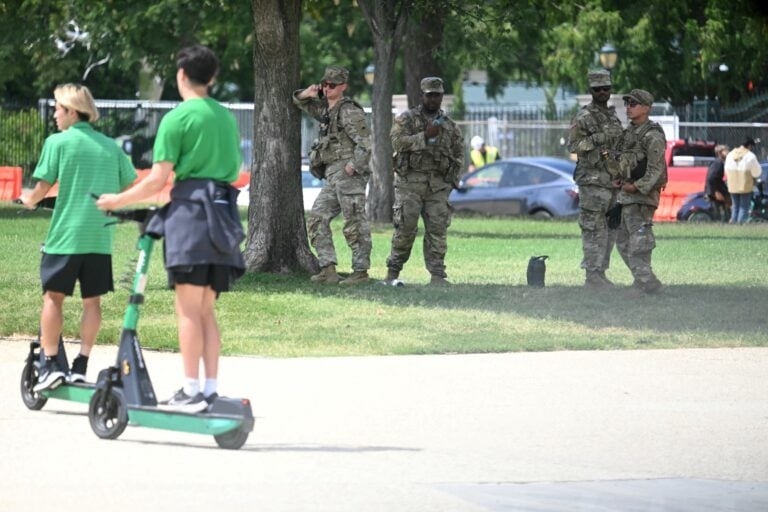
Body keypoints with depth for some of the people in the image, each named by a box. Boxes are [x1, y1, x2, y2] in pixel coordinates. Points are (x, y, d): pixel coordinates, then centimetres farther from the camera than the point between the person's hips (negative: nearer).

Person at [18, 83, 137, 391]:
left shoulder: (57, 142, -3)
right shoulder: (111, 146, 9)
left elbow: (42, 188, -5)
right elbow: (131, 187, 9)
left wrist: (28, 199, 15)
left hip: (66, 233, -3)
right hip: (100, 237, 3)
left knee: (53, 297, 5)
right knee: (92, 300, 8)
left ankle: (50, 363, 1)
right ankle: (81, 366, 7)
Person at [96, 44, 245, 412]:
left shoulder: (177, 118, -6)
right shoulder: (226, 116, 16)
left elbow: (158, 180, -8)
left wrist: (118, 200, 3)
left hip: (191, 206, -7)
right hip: (223, 211, 7)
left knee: (188, 309, -7)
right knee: (205, 310, 10)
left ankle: (191, 391, -10)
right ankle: (211, 389, 6)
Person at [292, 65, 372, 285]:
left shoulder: (348, 111, -10)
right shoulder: (326, 109, 17)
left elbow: (366, 143, -17)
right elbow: (300, 103, 32)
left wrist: (353, 166, -22)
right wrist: (308, 94, 10)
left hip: (348, 173, -10)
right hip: (333, 177, 10)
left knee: (354, 223, -7)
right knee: (317, 219, 5)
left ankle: (361, 271, -4)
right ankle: (328, 269, 3)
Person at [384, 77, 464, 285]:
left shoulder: (449, 125, 17)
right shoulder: (406, 119, 4)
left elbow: (459, 153, 21)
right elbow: (398, 141, -12)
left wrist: (453, 178, 9)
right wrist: (425, 135, -16)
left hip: (438, 184, 3)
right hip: (410, 181, -3)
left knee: (437, 229, -3)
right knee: (406, 227, -8)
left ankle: (437, 275, -2)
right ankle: (393, 271, 2)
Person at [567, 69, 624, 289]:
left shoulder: (613, 116, 16)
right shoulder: (584, 117, -8)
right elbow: (573, 145, -15)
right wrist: (598, 139, -22)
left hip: (612, 180, 8)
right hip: (593, 180, -8)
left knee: (609, 230, 9)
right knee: (594, 229, -8)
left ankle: (600, 273, 14)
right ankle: (592, 275, -7)